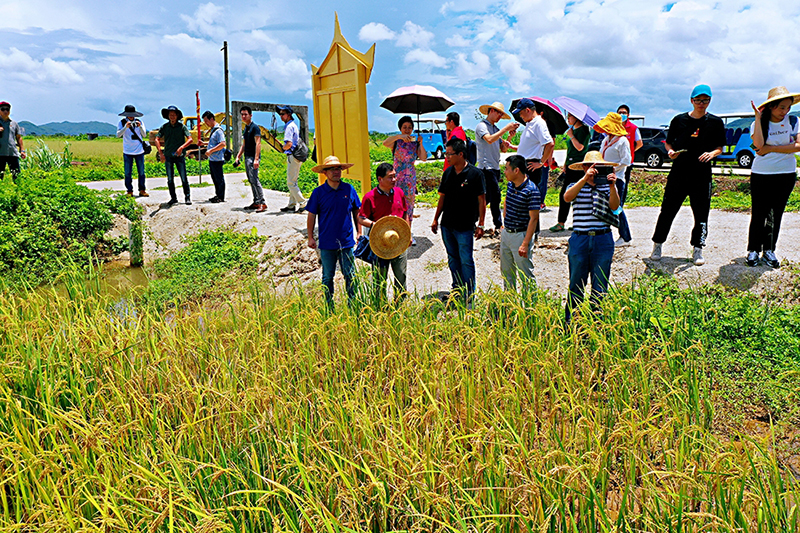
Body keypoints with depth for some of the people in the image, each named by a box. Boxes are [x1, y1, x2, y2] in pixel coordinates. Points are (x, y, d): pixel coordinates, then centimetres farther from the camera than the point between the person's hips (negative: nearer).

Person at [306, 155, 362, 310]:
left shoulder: (349, 189, 1)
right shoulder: (318, 192, -4)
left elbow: (356, 211, 11)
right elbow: (311, 215, 2)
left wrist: (359, 232, 10)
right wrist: (310, 237, 0)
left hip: (347, 241, 1)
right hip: (327, 243, -1)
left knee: (350, 276, 8)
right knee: (328, 277, 11)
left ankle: (353, 305, 23)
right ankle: (329, 307, 26)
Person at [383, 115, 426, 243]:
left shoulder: (415, 142, 8)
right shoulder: (396, 141, -1)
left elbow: (423, 158, -2)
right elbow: (385, 143, -23)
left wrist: (421, 144, -15)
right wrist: (400, 136, -33)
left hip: (411, 177, 3)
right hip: (397, 176, -3)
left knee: (409, 204, 7)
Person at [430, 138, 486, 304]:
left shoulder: (475, 174, -10)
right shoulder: (448, 172, 6)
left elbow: (481, 200, -7)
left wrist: (480, 224, -10)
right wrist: (436, 219, 13)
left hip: (465, 226, -6)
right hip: (446, 224, 6)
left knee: (466, 261, 0)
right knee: (453, 259, 15)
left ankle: (469, 294, 13)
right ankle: (457, 290, 29)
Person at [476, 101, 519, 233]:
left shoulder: (495, 128, 20)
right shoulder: (482, 125, -5)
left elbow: (503, 149, 16)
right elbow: (489, 139, -25)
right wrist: (506, 128, -22)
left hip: (495, 167, 9)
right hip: (486, 166, -9)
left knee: (488, 197, 10)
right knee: (495, 195, -10)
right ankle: (498, 225, -5)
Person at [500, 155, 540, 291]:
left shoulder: (531, 191, -19)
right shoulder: (509, 185, 4)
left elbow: (533, 219, -19)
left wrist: (525, 244, -22)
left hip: (520, 235, -8)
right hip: (506, 233, 8)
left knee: (526, 274, -1)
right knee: (506, 271, 17)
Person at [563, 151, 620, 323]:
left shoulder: (608, 187, 8)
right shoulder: (576, 186, 6)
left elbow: (614, 206, -8)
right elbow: (567, 197, -16)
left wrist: (612, 186, -21)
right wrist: (585, 179, -23)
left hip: (603, 240, 1)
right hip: (580, 239, -1)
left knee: (600, 285, 8)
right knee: (576, 283, 6)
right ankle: (570, 320, 18)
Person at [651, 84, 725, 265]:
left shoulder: (715, 122, 4)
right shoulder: (679, 120, 4)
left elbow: (720, 147, 8)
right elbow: (668, 142, 12)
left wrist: (712, 153, -13)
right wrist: (670, 151, -9)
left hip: (702, 175, 0)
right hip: (678, 173, 0)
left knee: (701, 213, 2)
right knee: (668, 210, 1)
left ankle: (697, 250, 14)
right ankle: (658, 245, 15)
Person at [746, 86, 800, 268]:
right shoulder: (758, 124, -1)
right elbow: (758, 144, -20)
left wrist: (771, 148, -13)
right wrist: (758, 118, -20)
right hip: (760, 174, -1)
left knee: (775, 214, 5)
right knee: (758, 214, 0)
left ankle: (769, 250, 15)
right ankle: (753, 249, 10)